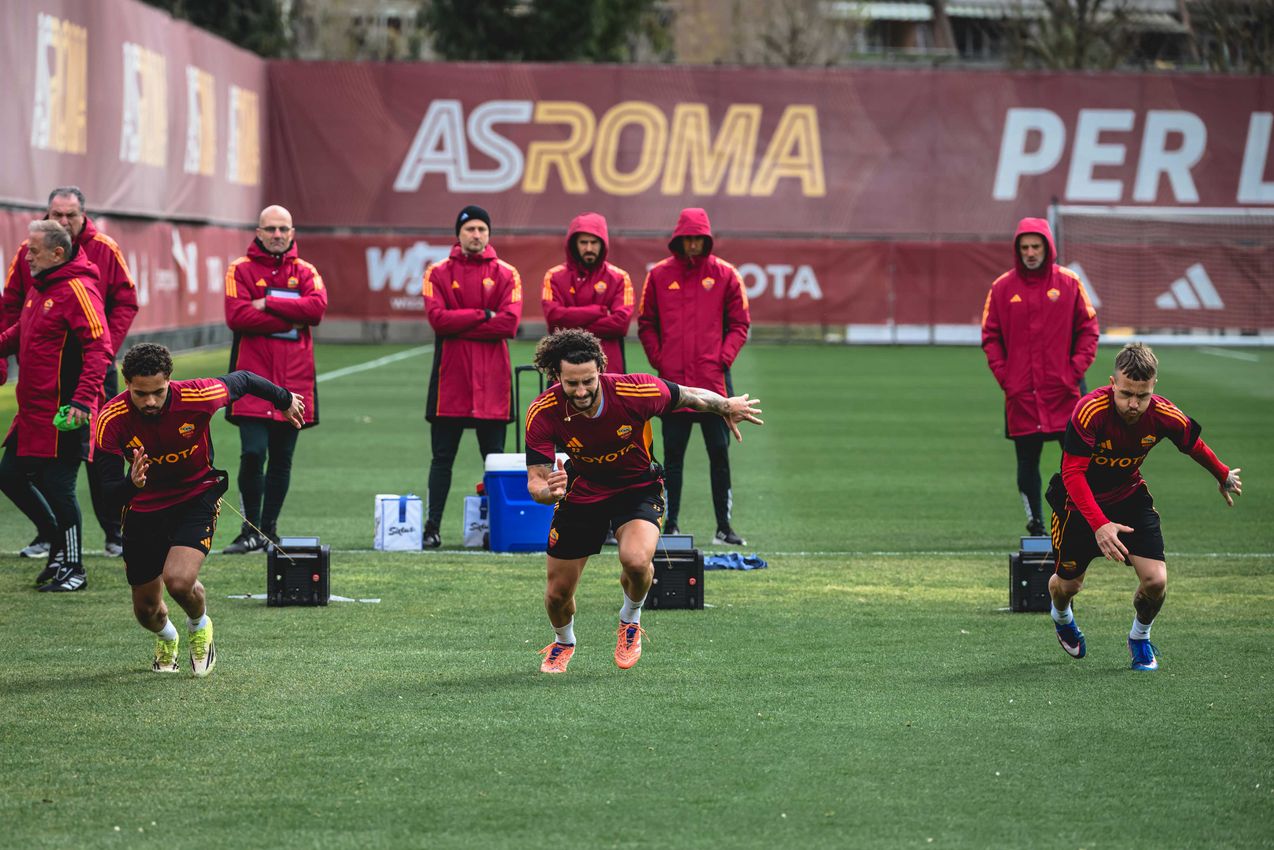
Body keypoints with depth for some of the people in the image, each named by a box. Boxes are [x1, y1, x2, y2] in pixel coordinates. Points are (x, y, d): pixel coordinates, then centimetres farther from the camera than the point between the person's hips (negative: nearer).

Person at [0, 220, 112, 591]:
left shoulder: (77, 290, -14)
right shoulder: (38, 288, 14)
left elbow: (99, 349, -21)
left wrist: (83, 398, -28)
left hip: (63, 414, -9)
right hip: (32, 412, 9)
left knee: (58, 487, -4)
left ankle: (73, 569, 10)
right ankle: (58, 543, 27)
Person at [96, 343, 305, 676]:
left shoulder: (196, 397, -26)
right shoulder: (111, 420, -24)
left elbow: (242, 381, -5)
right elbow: (110, 491, -24)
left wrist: (285, 401, 14)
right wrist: (131, 484, -48)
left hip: (197, 496, -2)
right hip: (143, 508, 2)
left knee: (179, 580, -26)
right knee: (146, 609, 9)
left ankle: (199, 624, 12)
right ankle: (166, 638, 49)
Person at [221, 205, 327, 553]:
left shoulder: (305, 272, 10)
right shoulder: (241, 270, 3)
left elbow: (317, 307, -9)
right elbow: (237, 316, -12)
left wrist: (268, 305, -13)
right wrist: (290, 320, -10)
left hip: (293, 380, 3)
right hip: (253, 379, -3)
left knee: (282, 459, 7)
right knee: (252, 454, -12)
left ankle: (269, 528, 20)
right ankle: (251, 531, 1)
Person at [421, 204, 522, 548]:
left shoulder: (506, 275, 6)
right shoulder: (438, 273, 6)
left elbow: (509, 323, -8)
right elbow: (437, 318, -9)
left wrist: (459, 326, -9)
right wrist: (483, 316, -10)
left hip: (491, 378, 0)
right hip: (450, 377, 0)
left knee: (494, 456, 4)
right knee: (443, 456, 3)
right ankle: (433, 526, 7)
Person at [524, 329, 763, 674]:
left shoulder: (635, 391, -30)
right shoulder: (543, 413, -26)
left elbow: (687, 396, -8)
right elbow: (535, 482, -25)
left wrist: (726, 406, -16)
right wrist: (549, 492, -45)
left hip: (638, 486, -2)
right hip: (581, 492, 2)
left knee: (636, 560, -31)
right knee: (558, 593, 6)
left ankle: (630, 620, 5)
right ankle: (564, 642, 44)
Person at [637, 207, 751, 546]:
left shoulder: (724, 275, 5)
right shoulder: (660, 275, 6)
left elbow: (739, 323, 7)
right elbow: (646, 324, 10)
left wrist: (724, 357, -5)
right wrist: (658, 359, -1)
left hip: (714, 379, 0)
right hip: (673, 379, 0)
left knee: (720, 452, 1)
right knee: (673, 455, 4)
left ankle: (724, 525, 5)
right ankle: (670, 524, 8)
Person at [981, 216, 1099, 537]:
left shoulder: (1069, 283, 3)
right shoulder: (1002, 287, 4)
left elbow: (1088, 330, 6)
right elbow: (990, 337, 7)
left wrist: (1076, 370, -5)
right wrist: (1004, 376, -3)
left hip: (1064, 391, -1)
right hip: (1020, 393, 1)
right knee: (1027, 461, 5)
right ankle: (1035, 528, 14)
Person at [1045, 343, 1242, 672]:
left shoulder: (1163, 415, -21)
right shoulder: (1089, 411, -33)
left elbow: (1194, 445, 1)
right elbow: (1073, 474, -32)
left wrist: (1224, 476, 20)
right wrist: (1099, 524, -43)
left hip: (1130, 497, 2)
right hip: (1081, 503, -2)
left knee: (1155, 580, -15)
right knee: (1068, 585, 12)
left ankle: (1140, 637, 19)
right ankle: (1061, 617, 52)